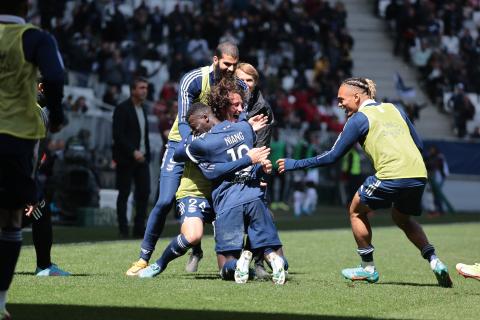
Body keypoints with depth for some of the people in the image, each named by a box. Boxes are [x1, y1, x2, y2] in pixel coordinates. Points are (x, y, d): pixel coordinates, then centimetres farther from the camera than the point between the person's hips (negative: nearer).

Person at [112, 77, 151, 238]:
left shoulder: (143, 109, 15)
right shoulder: (122, 109, -8)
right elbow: (118, 135, -16)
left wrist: (146, 153, 10)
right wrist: (133, 152, -22)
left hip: (141, 157, 7)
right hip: (126, 159, -7)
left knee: (144, 191, 2)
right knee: (124, 193, -1)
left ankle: (139, 228, 8)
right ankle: (123, 229, 4)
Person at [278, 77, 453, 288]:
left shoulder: (359, 118, 4)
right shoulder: (394, 109, 21)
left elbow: (333, 156, 4)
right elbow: (418, 144, 20)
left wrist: (296, 164, 11)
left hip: (391, 175, -7)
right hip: (419, 175, 7)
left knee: (356, 211, 17)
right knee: (402, 219, 30)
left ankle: (368, 268, 18)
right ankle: (434, 261, 12)